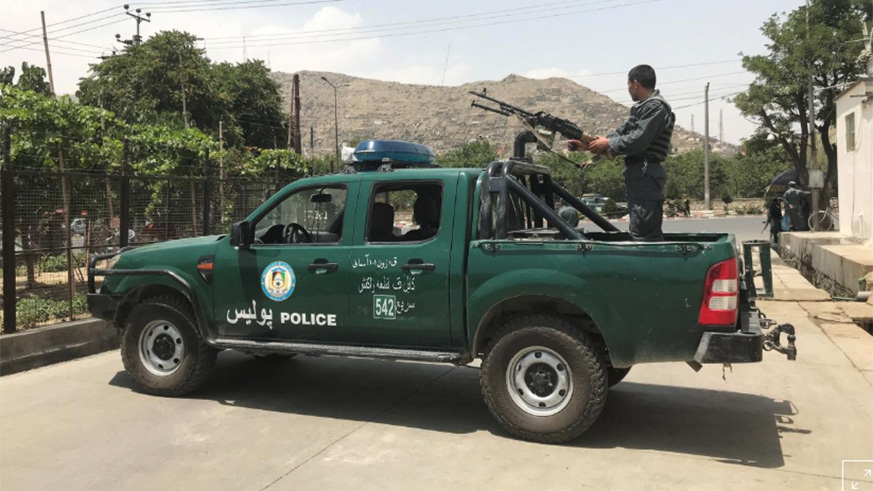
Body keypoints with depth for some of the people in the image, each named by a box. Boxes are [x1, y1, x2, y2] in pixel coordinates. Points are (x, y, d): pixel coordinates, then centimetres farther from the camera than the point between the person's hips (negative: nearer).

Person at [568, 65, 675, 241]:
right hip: (639, 174, 11)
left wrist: (608, 144, -5)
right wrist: (586, 144, 14)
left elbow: (637, 141, -19)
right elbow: (622, 132, 20)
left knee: (643, 232, -12)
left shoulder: (655, 107, -11)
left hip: (645, 175, -11)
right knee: (649, 232, 14)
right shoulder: (644, 107, 22)